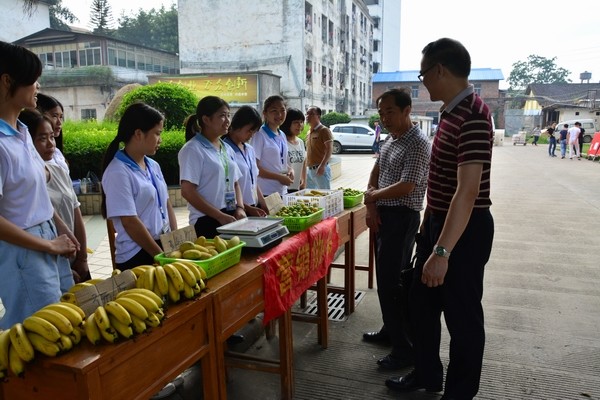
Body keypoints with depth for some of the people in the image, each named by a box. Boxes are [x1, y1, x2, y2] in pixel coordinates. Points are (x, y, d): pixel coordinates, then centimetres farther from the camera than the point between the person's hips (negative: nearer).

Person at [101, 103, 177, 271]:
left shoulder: (153, 166, 6)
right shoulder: (118, 173, -16)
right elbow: (130, 222, -18)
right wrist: (161, 256, -14)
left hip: (164, 246, 7)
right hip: (137, 256, -7)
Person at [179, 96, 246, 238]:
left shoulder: (227, 149, 12)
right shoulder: (193, 150, -9)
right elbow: (187, 191, -15)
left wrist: (240, 208, 0)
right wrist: (220, 216, -17)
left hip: (232, 217, 7)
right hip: (207, 221, -6)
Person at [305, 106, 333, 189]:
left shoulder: (324, 130, -8)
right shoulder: (309, 133, 16)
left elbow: (329, 149, -16)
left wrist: (322, 165, -25)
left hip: (321, 169, -8)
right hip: (309, 169, 8)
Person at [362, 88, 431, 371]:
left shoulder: (417, 144, -17)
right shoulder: (390, 139, 13)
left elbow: (405, 187, -24)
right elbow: (375, 173, 15)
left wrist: (372, 196, -9)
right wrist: (371, 207, 1)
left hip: (402, 217, -9)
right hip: (383, 214, 9)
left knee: (392, 281, -7)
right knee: (385, 276, 17)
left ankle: (405, 348, 5)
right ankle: (391, 330, 33)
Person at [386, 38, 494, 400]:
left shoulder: (472, 116, -22)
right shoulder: (451, 112, 10)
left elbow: (468, 190, -30)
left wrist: (442, 251, -34)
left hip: (464, 230, -10)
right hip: (439, 222, 10)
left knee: (462, 316, 6)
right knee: (422, 303, 19)